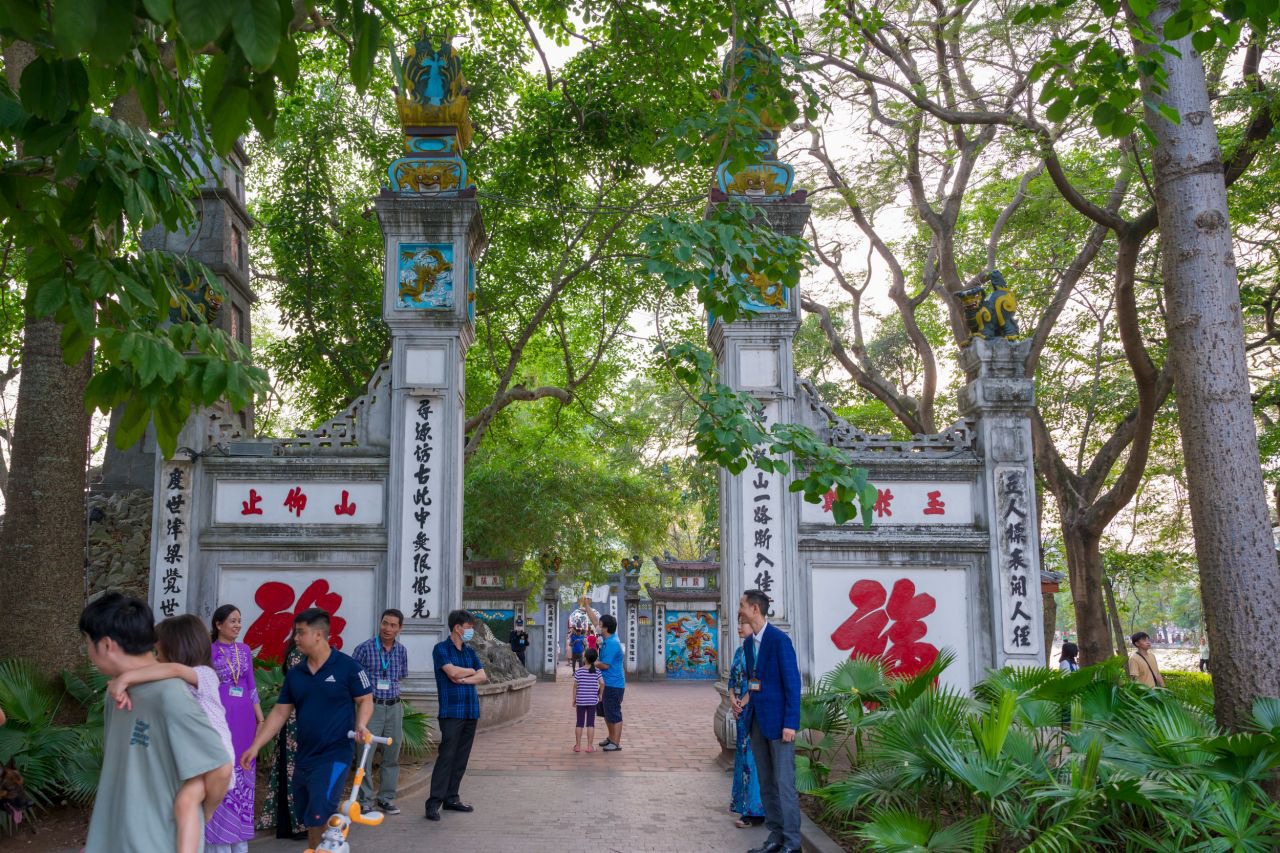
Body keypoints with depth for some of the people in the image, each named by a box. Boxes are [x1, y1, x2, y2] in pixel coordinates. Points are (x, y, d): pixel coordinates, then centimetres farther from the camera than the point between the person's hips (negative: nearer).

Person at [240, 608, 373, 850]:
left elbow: (365, 701, -2)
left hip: (334, 757, -6)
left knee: (318, 820, -14)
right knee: (307, 820, 15)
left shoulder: (348, 667, -10)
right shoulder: (295, 674, 7)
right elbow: (280, 712, 9)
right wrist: (256, 746, 4)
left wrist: (361, 724, -20)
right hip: (303, 758, 6)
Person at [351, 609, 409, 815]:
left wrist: (388, 688, 8)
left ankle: (386, 798, 18)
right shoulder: (364, 648, -6)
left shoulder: (401, 651, 8)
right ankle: (365, 800, 5)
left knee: (392, 755, 8)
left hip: (394, 707, 4)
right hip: (370, 706, -4)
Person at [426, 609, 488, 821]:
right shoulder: (441, 649, -3)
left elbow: (483, 676, 6)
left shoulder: (470, 652, 16)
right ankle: (434, 802, -6)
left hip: (471, 711, 6)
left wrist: (463, 679, -10)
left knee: (461, 758, 8)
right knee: (446, 756, -10)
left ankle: (451, 798, 17)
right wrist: (472, 671, 0)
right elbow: (452, 671, -17)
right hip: (451, 711, -6)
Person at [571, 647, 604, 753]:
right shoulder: (597, 672, -5)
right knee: (590, 723, 5)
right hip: (592, 701, 0)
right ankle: (589, 746, 5)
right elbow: (602, 684, -11)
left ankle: (578, 745, 12)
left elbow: (575, 686, -5)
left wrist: (574, 699, 5)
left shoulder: (579, 672, -6)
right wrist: (600, 694, 5)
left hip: (580, 700, 0)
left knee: (579, 723, 8)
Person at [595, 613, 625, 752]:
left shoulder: (612, 643, -22)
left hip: (614, 685, -10)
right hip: (608, 683, 10)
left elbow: (605, 665, -20)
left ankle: (616, 743, 5)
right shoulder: (608, 640, 7)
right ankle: (611, 738, 33)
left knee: (614, 714, -2)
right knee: (607, 713, 20)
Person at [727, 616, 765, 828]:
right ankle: (746, 806, 20)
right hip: (742, 713, 9)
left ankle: (756, 812, 1)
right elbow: (732, 680, 15)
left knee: (754, 757, -5)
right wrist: (733, 700, -2)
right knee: (744, 756, 12)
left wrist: (743, 703, -14)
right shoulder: (740, 651, 14)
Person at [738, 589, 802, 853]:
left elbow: (793, 683, -16)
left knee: (784, 782, -4)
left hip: (778, 720, -8)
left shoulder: (779, 640, -14)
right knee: (766, 782, 12)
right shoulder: (749, 642, 11)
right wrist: (745, 709, 8)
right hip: (757, 720, 8)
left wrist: (791, 723, -18)